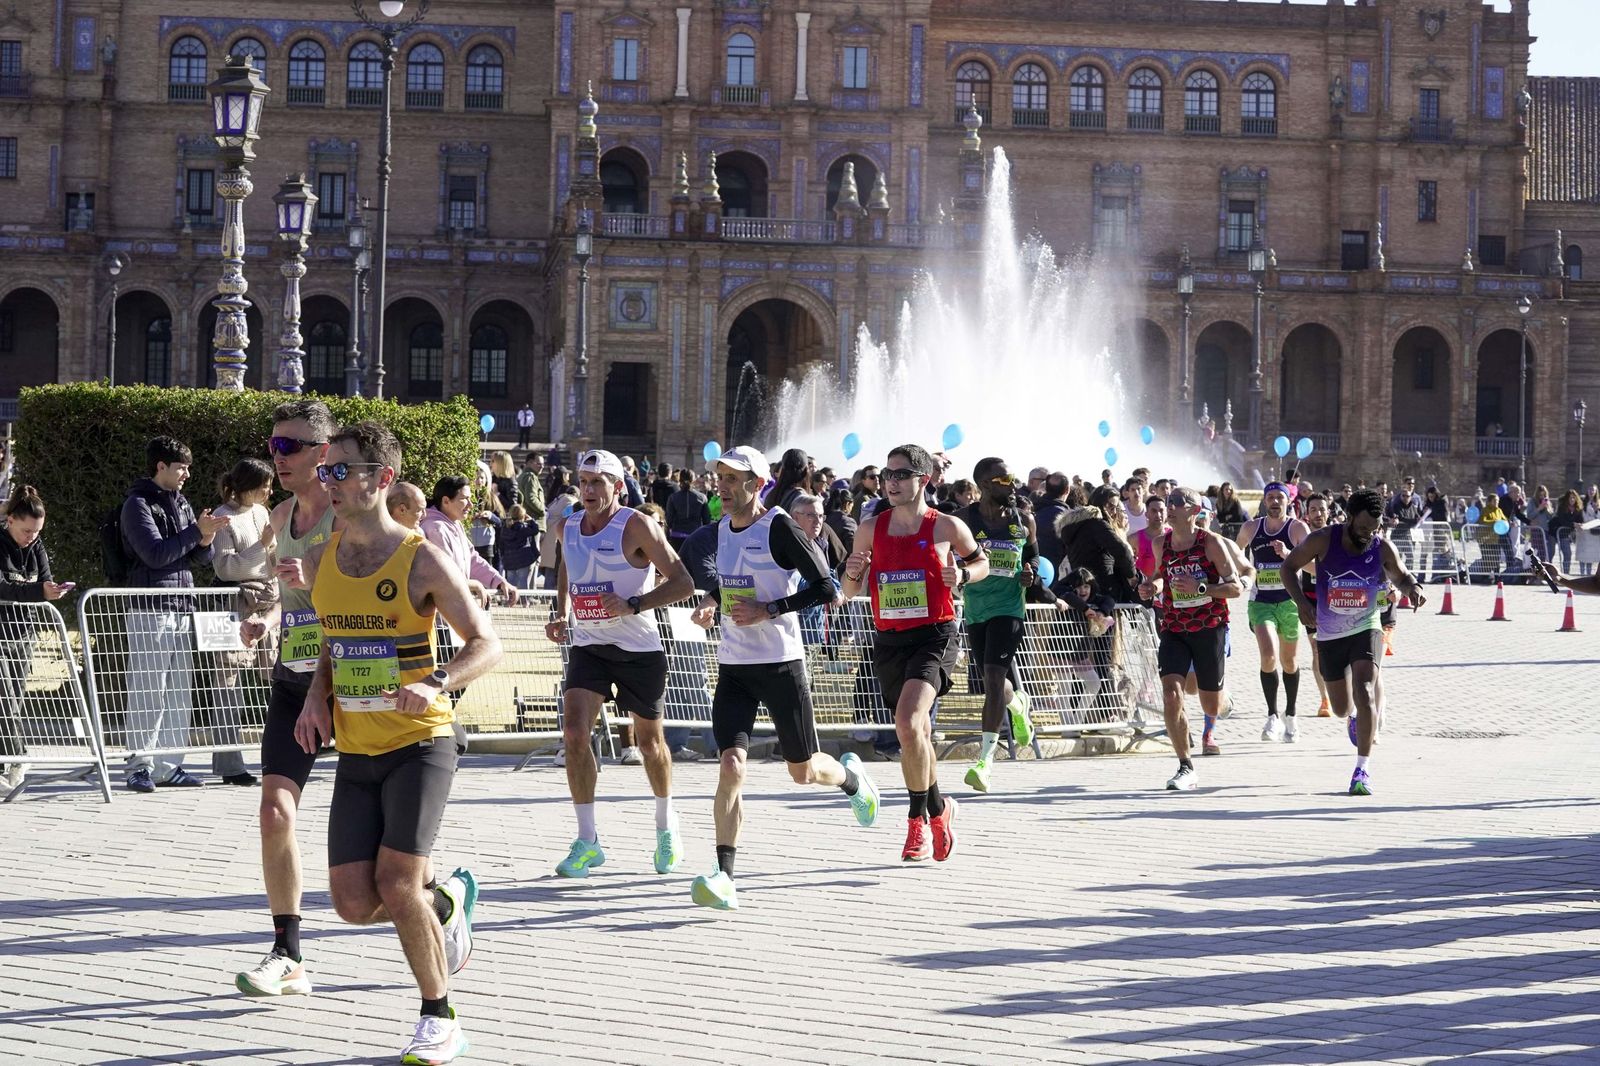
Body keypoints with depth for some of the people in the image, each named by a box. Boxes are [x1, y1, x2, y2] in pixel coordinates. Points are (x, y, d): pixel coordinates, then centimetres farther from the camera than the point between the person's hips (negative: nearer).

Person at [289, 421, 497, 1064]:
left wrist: (434, 685, -27)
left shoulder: (422, 561, -11)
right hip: (354, 753, 6)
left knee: (396, 884, -16)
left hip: (420, 745, -5)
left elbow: (487, 645, -9)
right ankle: (447, 900, 31)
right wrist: (318, 696, 3)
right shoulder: (319, 562, 6)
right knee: (354, 904, -2)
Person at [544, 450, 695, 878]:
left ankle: (666, 825, 36)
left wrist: (633, 605, -24)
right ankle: (587, 840, -8)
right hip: (588, 646, 4)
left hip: (639, 649, -3)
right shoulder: (568, 527, 2)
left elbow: (682, 582, -15)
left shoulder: (636, 526, -15)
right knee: (574, 734, -15)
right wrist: (560, 615, 9)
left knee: (650, 742, 11)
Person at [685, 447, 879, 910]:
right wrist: (710, 600, 7)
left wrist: (768, 610, -19)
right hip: (733, 665, 5)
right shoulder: (723, 527, 8)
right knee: (730, 765, -13)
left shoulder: (779, 528, -13)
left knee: (803, 770, 10)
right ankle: (724, 877, -15)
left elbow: (825, 587, -14)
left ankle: (850, 777, 46)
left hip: (781, 663, -5)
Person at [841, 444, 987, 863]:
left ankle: (920, 817, -10)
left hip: (935, 637, -5)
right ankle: (938, 808, 36)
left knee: (908, 722, -24)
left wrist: (962, 575, -6)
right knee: (917, 734, 15)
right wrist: (853, 574, -10)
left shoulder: (947, 527, -2)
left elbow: (981, 563, 16)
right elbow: (849, 592, 13)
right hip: (888, 640, 5)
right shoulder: (870, 528, 6)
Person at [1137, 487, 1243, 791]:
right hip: (1174, 629, 2)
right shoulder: (1161, 544, 2)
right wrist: (1152, 587, 0)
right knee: (1171, 695, -19)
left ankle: (1211, 721, 52)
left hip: (1209, 628, -2)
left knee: (1211, 705, 10)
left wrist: (1200, 588, -25)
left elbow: (1235, 588, -11)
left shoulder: (1211, 543, -11)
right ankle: (1186, 768, -10)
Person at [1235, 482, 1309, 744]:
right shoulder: (1250, 528, 4)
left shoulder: (1298, 528, -5)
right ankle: (1273, 715, -14)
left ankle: (1290, 715, 31)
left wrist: (1288, 554, -32)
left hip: (1290, 601, 0)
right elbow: (1235, 552, 25)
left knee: (1289, 661, 13)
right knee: (1268, 655, -21)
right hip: (1261, 601, 0)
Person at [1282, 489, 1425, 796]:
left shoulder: (1383, 549, -13)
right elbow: (1289, 566, -5)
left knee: (1364, 692, -22)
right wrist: (1301, 601, -21)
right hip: (1330, 634, 1)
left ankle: (1362, 771, -17)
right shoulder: (1323, 541, -17)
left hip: (1366, 629, -1)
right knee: (1341, 708, 12)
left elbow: (1401, 577, 5)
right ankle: (1354, 717, 53)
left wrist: (1413, 588, -19)